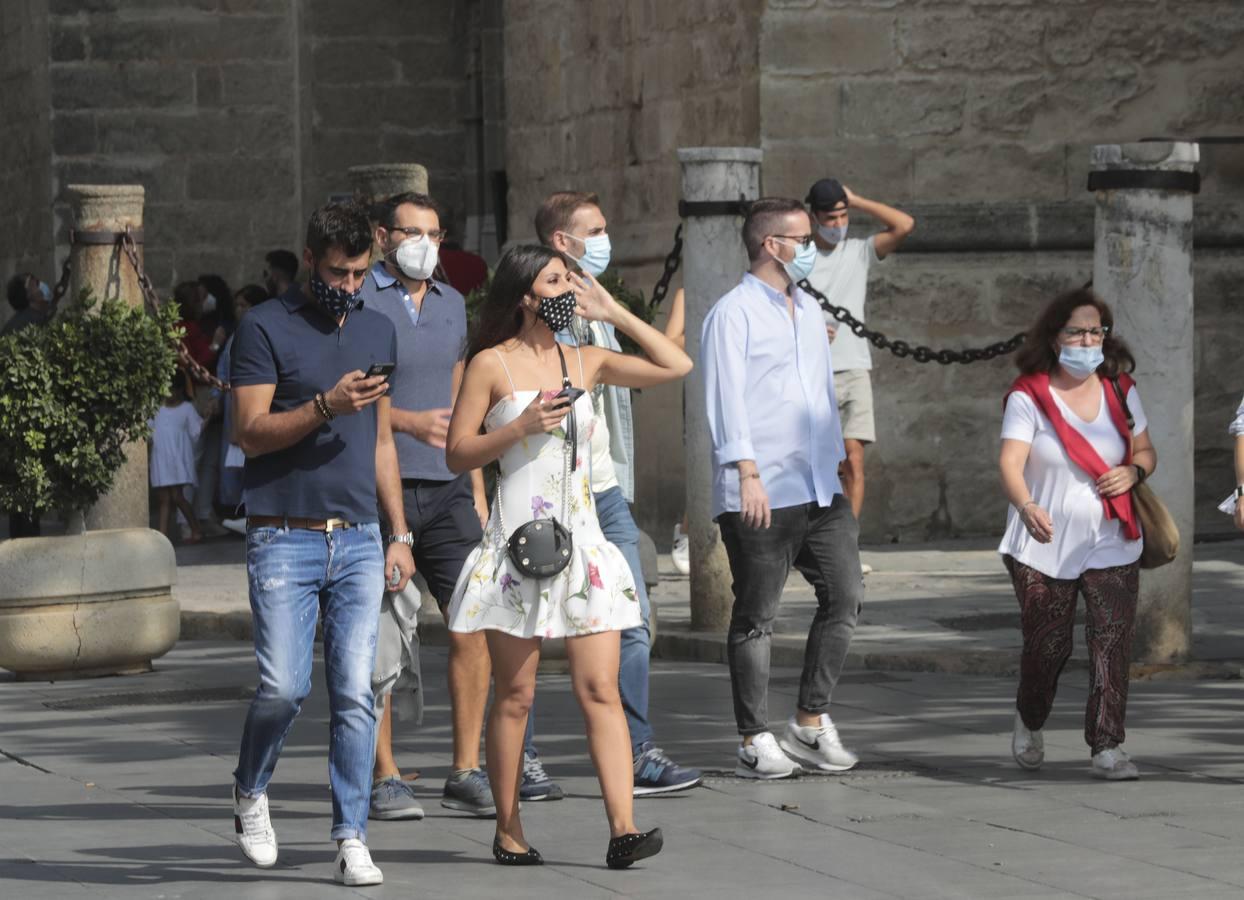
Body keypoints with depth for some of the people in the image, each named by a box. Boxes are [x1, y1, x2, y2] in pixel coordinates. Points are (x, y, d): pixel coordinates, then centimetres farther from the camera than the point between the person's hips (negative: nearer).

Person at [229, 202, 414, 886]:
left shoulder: (377, 332, 16)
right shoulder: (266, 329, -1)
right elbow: (249, 432, -8)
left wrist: (399, 534, 17)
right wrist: (325, 405, -20)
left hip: (358, 542, 4)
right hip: (284, 540, -4)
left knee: (355, 695, -3)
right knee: (284, 687, -10)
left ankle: (351, 842, 0)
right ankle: (249, 791, 18)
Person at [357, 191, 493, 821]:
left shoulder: (451, 304, 16)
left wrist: (476, 487, 18)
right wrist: (411, 422, -23)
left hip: (445, 487, 5)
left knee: (475, 627, -2)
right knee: (378, 639, -2)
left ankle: (466, 774, 4)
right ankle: (384, 779, 4)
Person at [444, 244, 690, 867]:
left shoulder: (585, 361, 12)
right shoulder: (492, 364, 0)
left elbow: (676, 366, 8)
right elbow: (457, 454, 0)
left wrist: (613, 314, 9)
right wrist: (521, 426, -13)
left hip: (582, 541, 4)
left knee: (600, 690, -6)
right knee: (515, 696, 2)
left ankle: (622, 829, -14)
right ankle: (508, 832, 12)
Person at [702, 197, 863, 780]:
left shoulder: (808, 311, 19)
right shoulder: (734, 314, -5)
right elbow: (726, 399, -12)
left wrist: (836, 462, 22)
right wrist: (748, 473, -19)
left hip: (820, 489, 8)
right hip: (761, 493, -8)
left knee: (845, 596, 3)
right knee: (756, 616, -2)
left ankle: (811, 723, 13)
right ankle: (755, 742, 2)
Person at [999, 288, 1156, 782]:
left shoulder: (1120, 390, 7)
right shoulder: (1029, 396, -7)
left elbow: (1145, 451, 18)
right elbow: (1010, 461, -19)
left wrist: (1134, 471, -7)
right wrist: (1027, 507, -39)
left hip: (1112, 546, 3)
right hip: (1045, 548, -3)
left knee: (1112, 643, -11)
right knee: (1047, 646, 3)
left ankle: (1107, 747, -9)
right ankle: (1029, 722, 34)